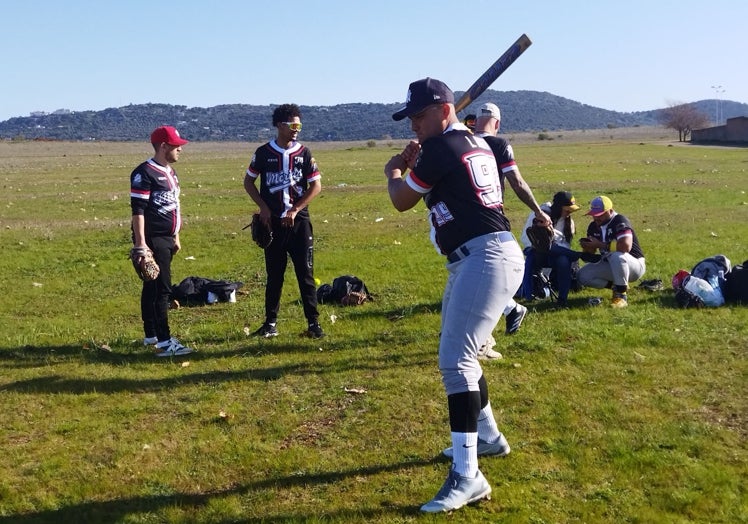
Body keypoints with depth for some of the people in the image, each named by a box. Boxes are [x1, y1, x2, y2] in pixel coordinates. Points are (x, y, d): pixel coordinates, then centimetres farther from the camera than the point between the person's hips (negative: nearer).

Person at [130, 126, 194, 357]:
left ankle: (151, 335, 24)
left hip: (167, 239, 9)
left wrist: (176, 237, 22)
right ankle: (164, 342, -8)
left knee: (152, 288, 15)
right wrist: (140, 243, -21)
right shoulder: (144, 173, -13)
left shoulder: (170, 172, 15)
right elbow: (137, 210, -17)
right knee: (161, 289, -10)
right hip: (152, 240, -9)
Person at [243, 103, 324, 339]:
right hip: (273, 222, 0)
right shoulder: (264, 152, 1)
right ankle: (270, 323, 15)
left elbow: (316, 185, 1)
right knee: (274, 275, 7)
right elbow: (248, 181, 10)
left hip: (299, 222, 0)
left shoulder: (304, 153, 1)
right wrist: (263, 208, -2)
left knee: (306, 274, 0)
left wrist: (295, 210, -8)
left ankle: (313, 323, 6)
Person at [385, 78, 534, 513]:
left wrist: (394, 173, 19)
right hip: (477, 260, 11)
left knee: (456, 360, -16)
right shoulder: (475, 143, 17)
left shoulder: (441, 148, -11)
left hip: (486, 259, -11)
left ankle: (467, 476, -16)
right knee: (459, 354, 22)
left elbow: (402, 201, 0)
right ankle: (487, 436, 37)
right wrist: (414, 165, 20)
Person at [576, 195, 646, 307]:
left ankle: (621, 295, -23)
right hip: (611, 267, 7)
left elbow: (626, 246, -38)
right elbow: (591, 252, 6)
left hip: (635, 265, -7)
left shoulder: (620, 222, -21)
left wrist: (601, 245, -28)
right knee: (583, 276, -10)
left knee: (616, 256, -39)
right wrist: (586, 246, -19)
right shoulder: (594, 226, 2)